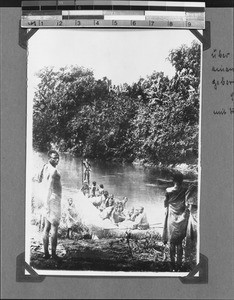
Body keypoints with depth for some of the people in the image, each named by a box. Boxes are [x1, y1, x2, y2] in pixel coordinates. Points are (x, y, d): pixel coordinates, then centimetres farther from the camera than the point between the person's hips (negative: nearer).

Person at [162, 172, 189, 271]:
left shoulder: (168, 191, -8)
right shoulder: (185, 191, -7)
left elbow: (165, 204, 2)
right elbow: (187, 205, -3)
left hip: (172, 219, -1)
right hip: (182, 220, 1)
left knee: (171, 242, 9)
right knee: (179, 243, 10)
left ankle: (173, 263, 10)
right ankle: (179, 264, 12)